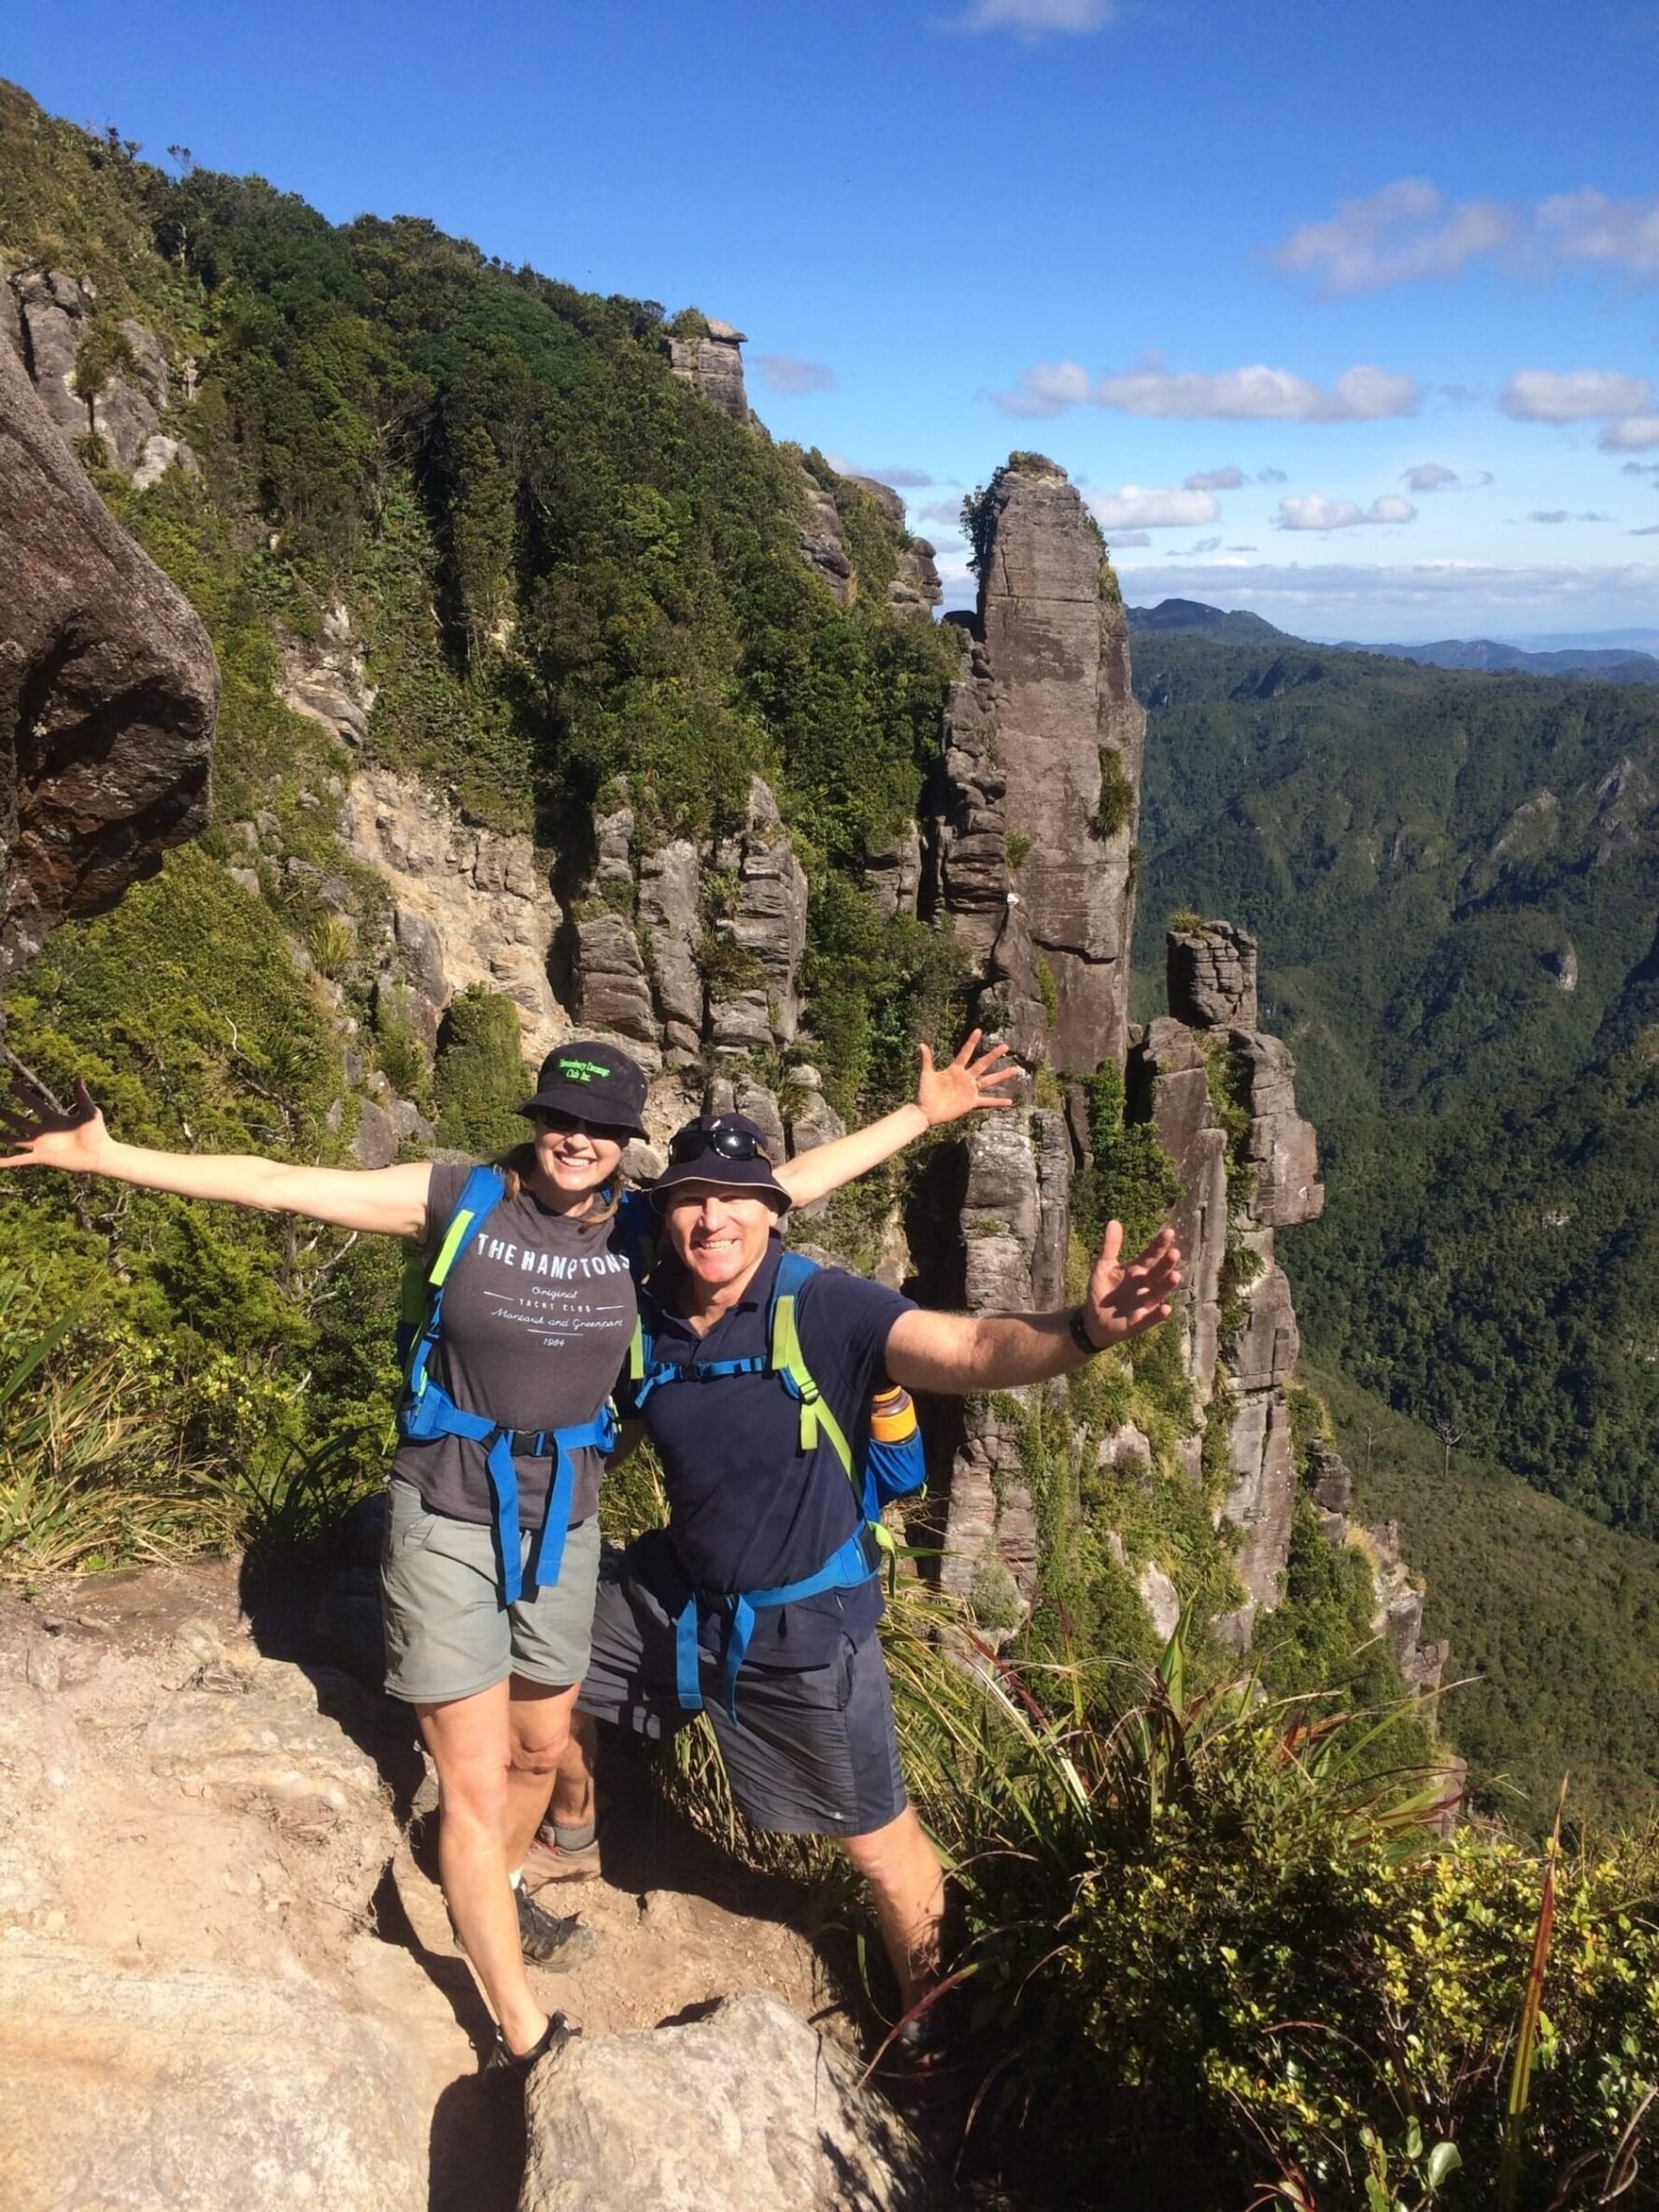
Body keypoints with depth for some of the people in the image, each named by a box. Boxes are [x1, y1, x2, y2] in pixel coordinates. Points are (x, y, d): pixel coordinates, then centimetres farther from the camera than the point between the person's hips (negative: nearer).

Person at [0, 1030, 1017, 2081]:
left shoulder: (640, 1226, -4)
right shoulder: (460, 1201, -13)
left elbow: (796, 1180, 1)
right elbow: (278, 1184, -14)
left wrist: (921, 1116, 1)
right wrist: (107, 1156, -17)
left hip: (562, 1523, 4)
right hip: (448, 1518, -4)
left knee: (541, 1747, 22)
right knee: (477, 1785, 1)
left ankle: (498, 1897, 53)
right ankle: (523, 2033, 17)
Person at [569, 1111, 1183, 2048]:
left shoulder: (824, 1309, -25)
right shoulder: (643, 1317, -11)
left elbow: (973, 1350, -39)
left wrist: (1084, 1330, -56)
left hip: (804, 1621, -5)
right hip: (675, 1590, 5)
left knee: (880, 1845, 8)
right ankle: (571, 1824, 51)